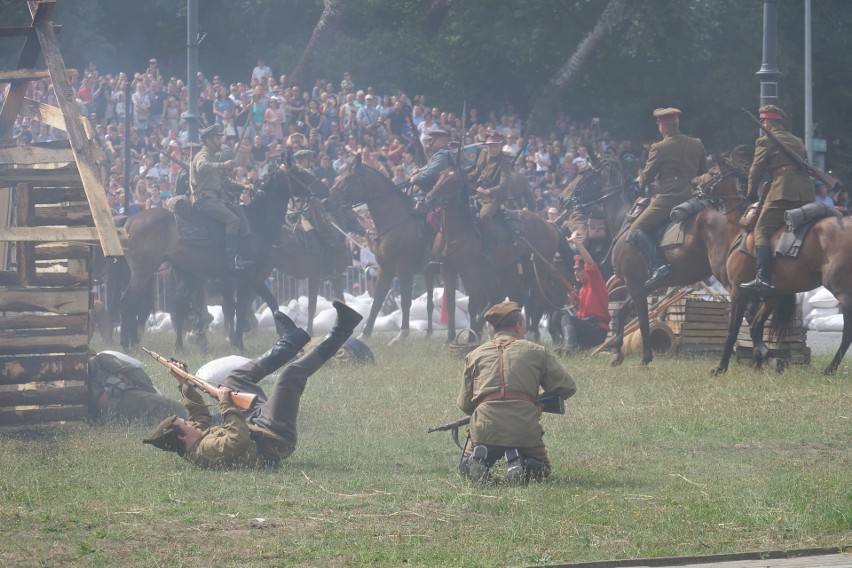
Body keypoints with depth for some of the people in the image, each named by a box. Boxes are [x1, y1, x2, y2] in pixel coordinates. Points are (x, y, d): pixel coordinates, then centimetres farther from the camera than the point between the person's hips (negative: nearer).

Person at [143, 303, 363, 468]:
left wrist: (186, 387, 7)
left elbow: (201, 419, 11)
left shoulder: (192, 446, -8)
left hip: (255, 426, 9)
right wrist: (227, 406, -40)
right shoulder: (206, 451, -35)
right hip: (274, 439, -9)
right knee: (290, 375, -19)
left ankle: (291, 341, 31)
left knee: (236, 379, 20)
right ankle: (339, 334, -2)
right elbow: (238, 439, -46)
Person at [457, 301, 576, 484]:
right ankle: (518, 463, -9)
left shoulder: (475, 355, 13)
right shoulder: (536, 352, 10)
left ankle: (478, 460, -8)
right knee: (541, 469, 24)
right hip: (525, 432, -1)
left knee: (466, 469, 27)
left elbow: (464, 404, 15)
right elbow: (567, 387, 9)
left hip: (485, 429, 1)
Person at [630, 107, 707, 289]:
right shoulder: (697, 144, 10)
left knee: (636, 230, -5)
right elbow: (704, 173, 19)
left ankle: (658, 265, -24)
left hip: (667, 198, -7)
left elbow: (647, 177, -1)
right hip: (691, 197, 7)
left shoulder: (659, 148, -8)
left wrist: (641, 179, 21)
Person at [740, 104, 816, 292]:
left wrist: (751, 195, 17)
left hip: (783, 192, -7)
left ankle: (763, 278, -23)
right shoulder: (798, 141, 25)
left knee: (762, 231, -8)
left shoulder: (765, 141, 5)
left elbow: (756, 171, 4)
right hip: (807, 192, 7)